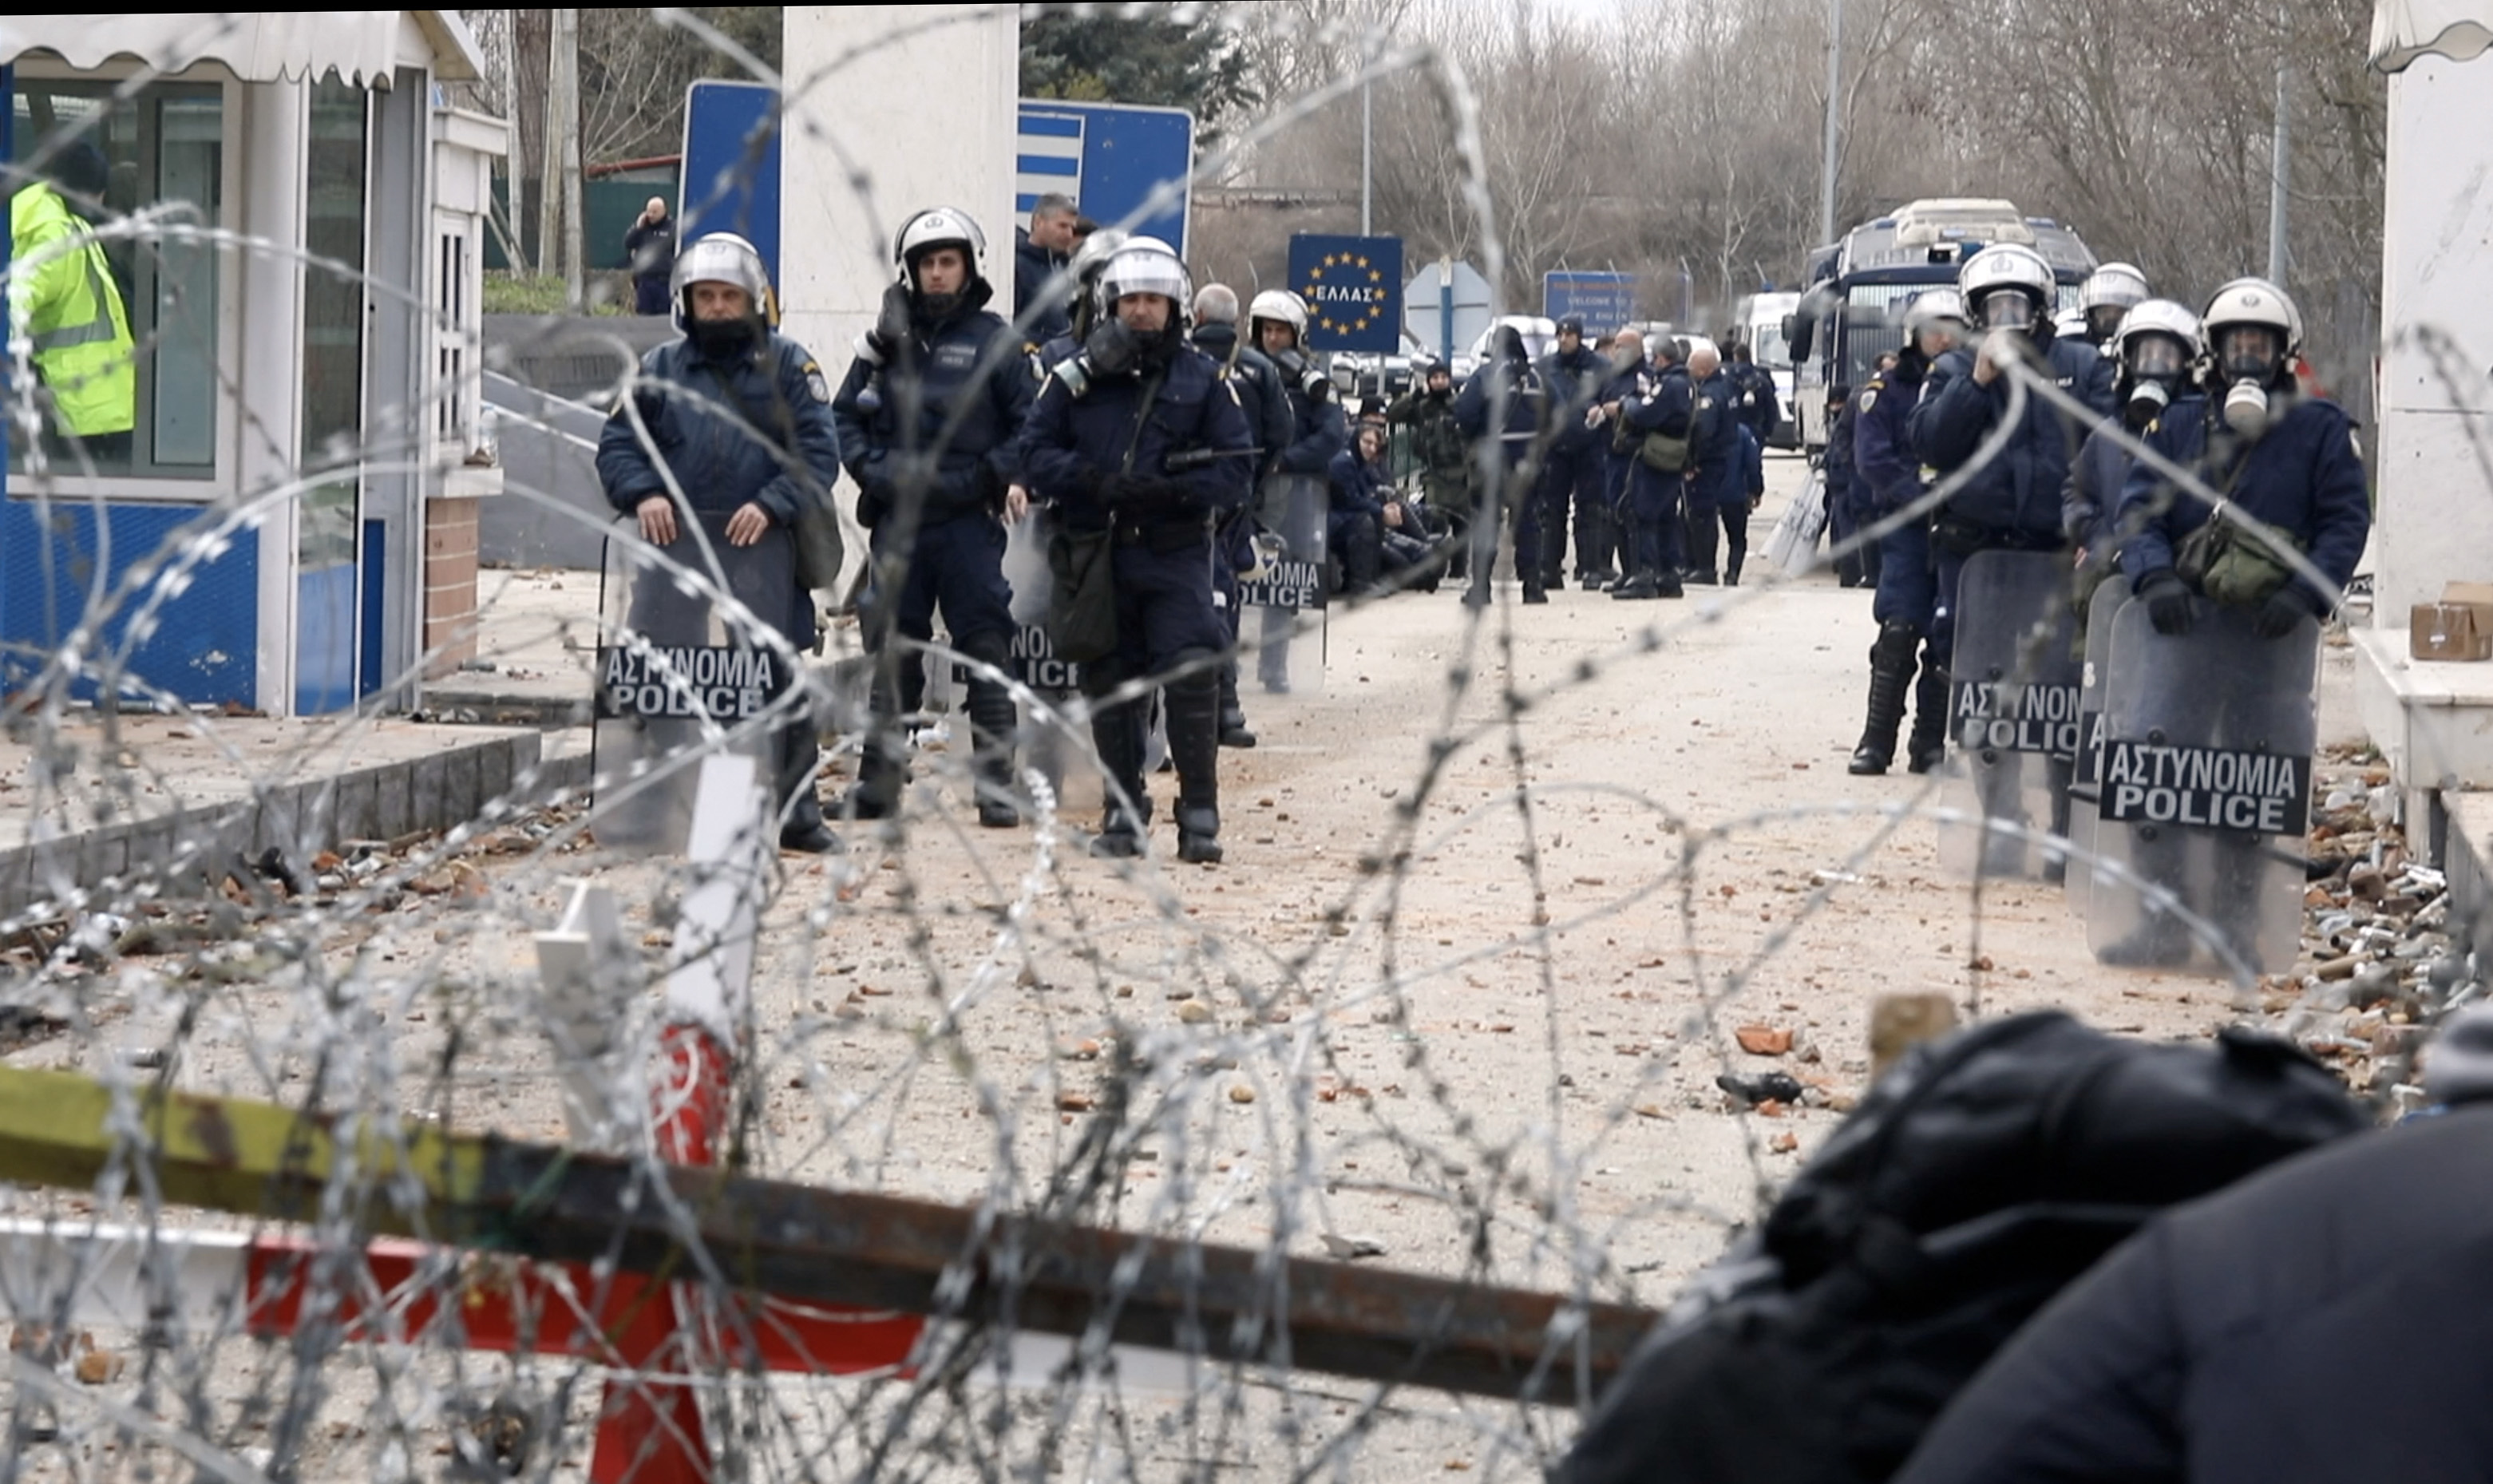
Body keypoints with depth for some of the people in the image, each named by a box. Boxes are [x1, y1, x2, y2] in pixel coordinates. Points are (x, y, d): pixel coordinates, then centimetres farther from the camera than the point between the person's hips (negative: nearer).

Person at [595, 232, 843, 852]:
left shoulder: (787, 366, 8)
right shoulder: (659, 370, 15)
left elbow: (818, 451, 1)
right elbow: (616, 444, 13)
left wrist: (770, 504, -12)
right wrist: (642, 494, -6)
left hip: (762, 548, -1)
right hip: (676, 545, 1)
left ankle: (796, 812, 10)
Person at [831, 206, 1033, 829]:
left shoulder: (993, 339, 2)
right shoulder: (888, 337, 9)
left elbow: (1029, 424, 2)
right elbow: (845, 414, 13)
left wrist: (994, 476, -11)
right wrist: (871, 470, -3)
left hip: (970, 522, -3)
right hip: (898, 521, 3)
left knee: (987, 652, -4)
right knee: (893, 654, 8)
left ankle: (996, 783, -1)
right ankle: (879, 780, 15)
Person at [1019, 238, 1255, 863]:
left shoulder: (1202, 378, 7)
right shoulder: (1075, 377, 7)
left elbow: (1237, 465, 3)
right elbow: (1037, 453, 3)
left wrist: (1176, 491, -14)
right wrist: (1095, 483, -15)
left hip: (1176, 556, -2)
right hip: (1095, 555, 2)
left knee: (1192, 680, -12)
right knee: (1107, 685, 6)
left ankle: (1199, 816, -6)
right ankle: (1124, 812, 17)